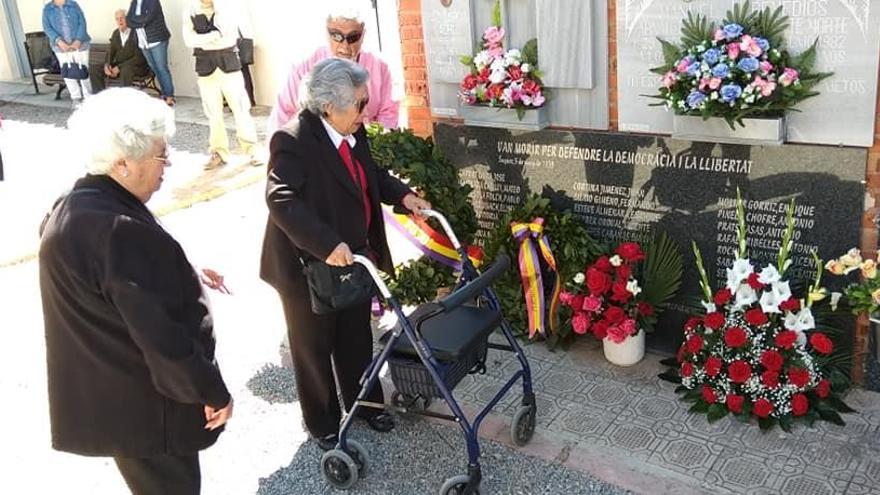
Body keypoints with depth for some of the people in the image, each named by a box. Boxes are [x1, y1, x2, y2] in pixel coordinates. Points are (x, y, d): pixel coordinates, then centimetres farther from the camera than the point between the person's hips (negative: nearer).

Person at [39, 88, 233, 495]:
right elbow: (160, 333, -29)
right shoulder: (118, 230, -33)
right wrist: (212, 391, -19)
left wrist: (183, 276, 12)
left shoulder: (75, 206, 0)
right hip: (141, 404, -9)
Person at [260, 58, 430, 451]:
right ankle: (321, 422, 34)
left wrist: (403, 195, -1)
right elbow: (282, 198, -35)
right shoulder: (293, 142, -24)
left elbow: (371, 175, 16)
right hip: (309, 266, -7)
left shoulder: (353, 132, -1)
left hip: (354, 258, 7)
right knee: (314, 346, 14)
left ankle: (364, 402, 45)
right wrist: (327, 245, -44)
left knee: (357, 338, 23)